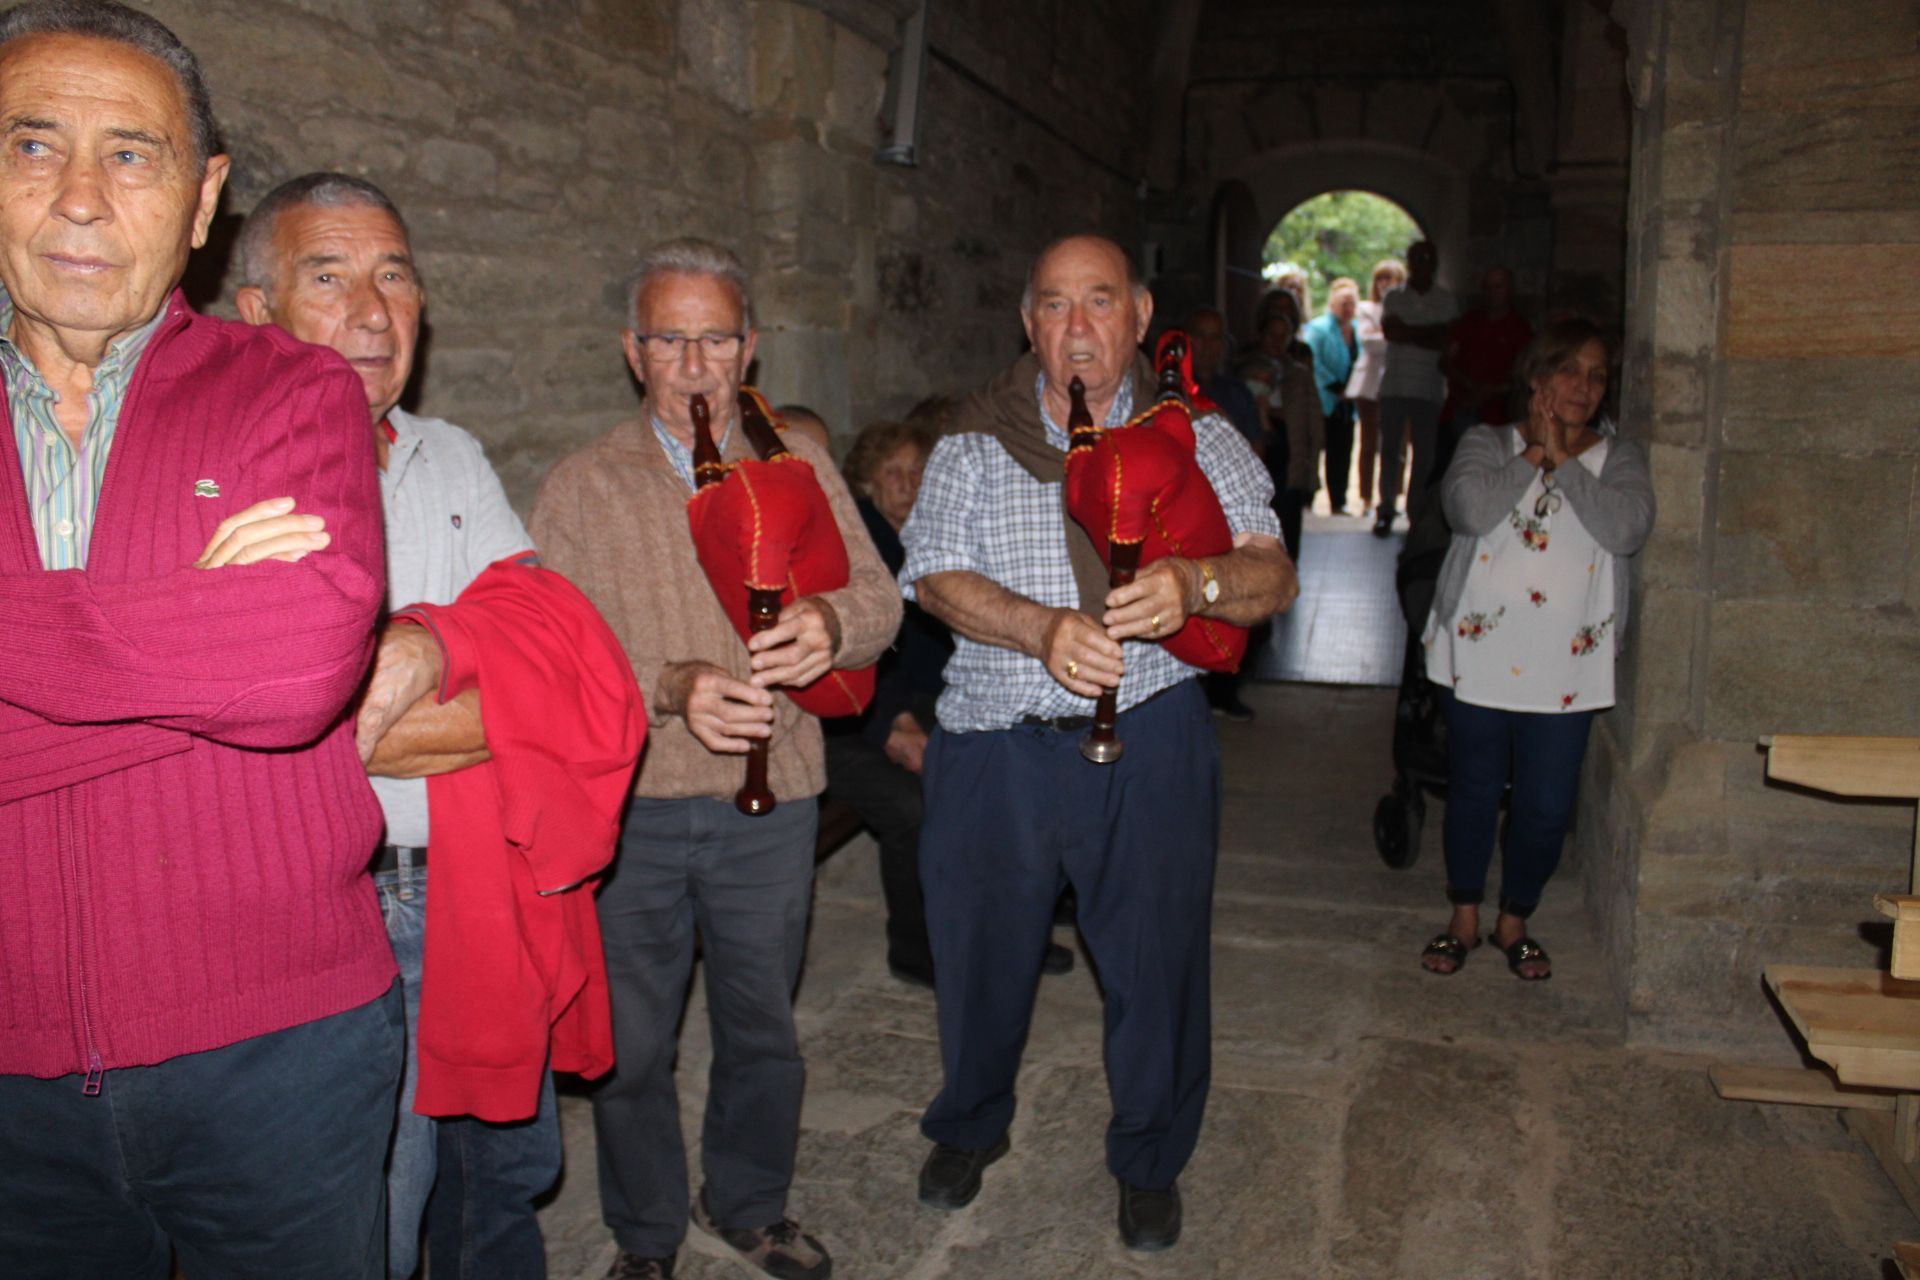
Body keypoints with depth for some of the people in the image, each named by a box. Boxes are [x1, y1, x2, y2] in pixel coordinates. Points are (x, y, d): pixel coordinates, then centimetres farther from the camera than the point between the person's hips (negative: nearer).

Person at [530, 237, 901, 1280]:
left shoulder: (798, 464, 6)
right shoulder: (581, 487, -1)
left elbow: (878, 596, 0)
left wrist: (832, 626, -24)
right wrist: (669, 684, -27)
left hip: (771, 801, 2)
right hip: (631, 804, -1)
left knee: (762, 1026, 17)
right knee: (630, 1042, 10)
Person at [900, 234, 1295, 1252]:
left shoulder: (1195, 435, 4)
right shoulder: (975, 442, 7)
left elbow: (1274, 576, -6)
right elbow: (936, 576, -4)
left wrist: (1196, 583, -29)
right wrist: (1045, 628, -22)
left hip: (1145, 742, -1)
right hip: (993, 740, 1)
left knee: (1157, 959, 7)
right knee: (979, 947, 13)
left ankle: (1149, 1162, 33)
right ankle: (969, 1129, 41)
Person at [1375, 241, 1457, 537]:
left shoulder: (1447, 301, 9)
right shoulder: (1394, 298, 10)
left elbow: (1449, 341, -3)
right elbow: (1390, 330, -7)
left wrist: (1409, 333, -6)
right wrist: (1430, 333, -6)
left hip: (1430, 388, 0)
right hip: (1395, 386, 0)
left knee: (1424, 453, -3)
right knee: (1389, 449, 0)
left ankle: (1417, 512, 2)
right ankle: (1386, 510, 7)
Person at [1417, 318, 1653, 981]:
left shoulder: (1619, 458, 8)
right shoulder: (1487, 443, 4)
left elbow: (1626, 529, -12)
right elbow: (1469, 508, -17)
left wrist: (1563, 460, -9)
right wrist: (1533, 455, -9)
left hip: (1568, 662, 1)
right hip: (1480, 651, -1)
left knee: (1547, 806, 3)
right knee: (1474, 791, 10)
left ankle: (1514, 923, 26)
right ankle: (1464, 919, 29)